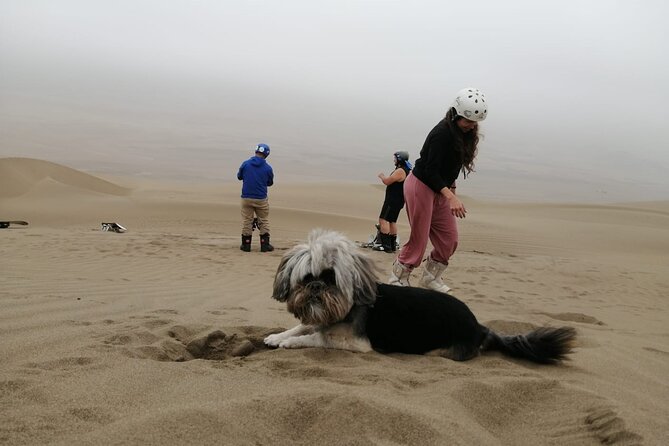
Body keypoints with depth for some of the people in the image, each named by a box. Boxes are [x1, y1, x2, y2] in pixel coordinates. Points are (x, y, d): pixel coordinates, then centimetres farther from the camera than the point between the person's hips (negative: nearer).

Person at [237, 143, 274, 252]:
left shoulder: (245, 164, -6)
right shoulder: (268, 168, -8)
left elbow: (239, 177, 9)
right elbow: (270, 183, 7)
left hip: (246, 198, 1)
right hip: (261, 199, -1)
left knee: (246, 221, 11)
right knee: (264, 222, 11)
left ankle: (246, 245, 14)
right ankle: (265, 245, 10)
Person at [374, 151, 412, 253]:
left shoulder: (400, 171, -18)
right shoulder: (407, 170, 15)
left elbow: (387, 181, -20)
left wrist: (382, 176, -2)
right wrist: (384, 177, 14)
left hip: (393, 200, -11)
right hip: (398, 200, 11)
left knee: (383, 219, -12)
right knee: (392, 221, 15)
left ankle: (386, 245, -18)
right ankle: (392, 246, 19)